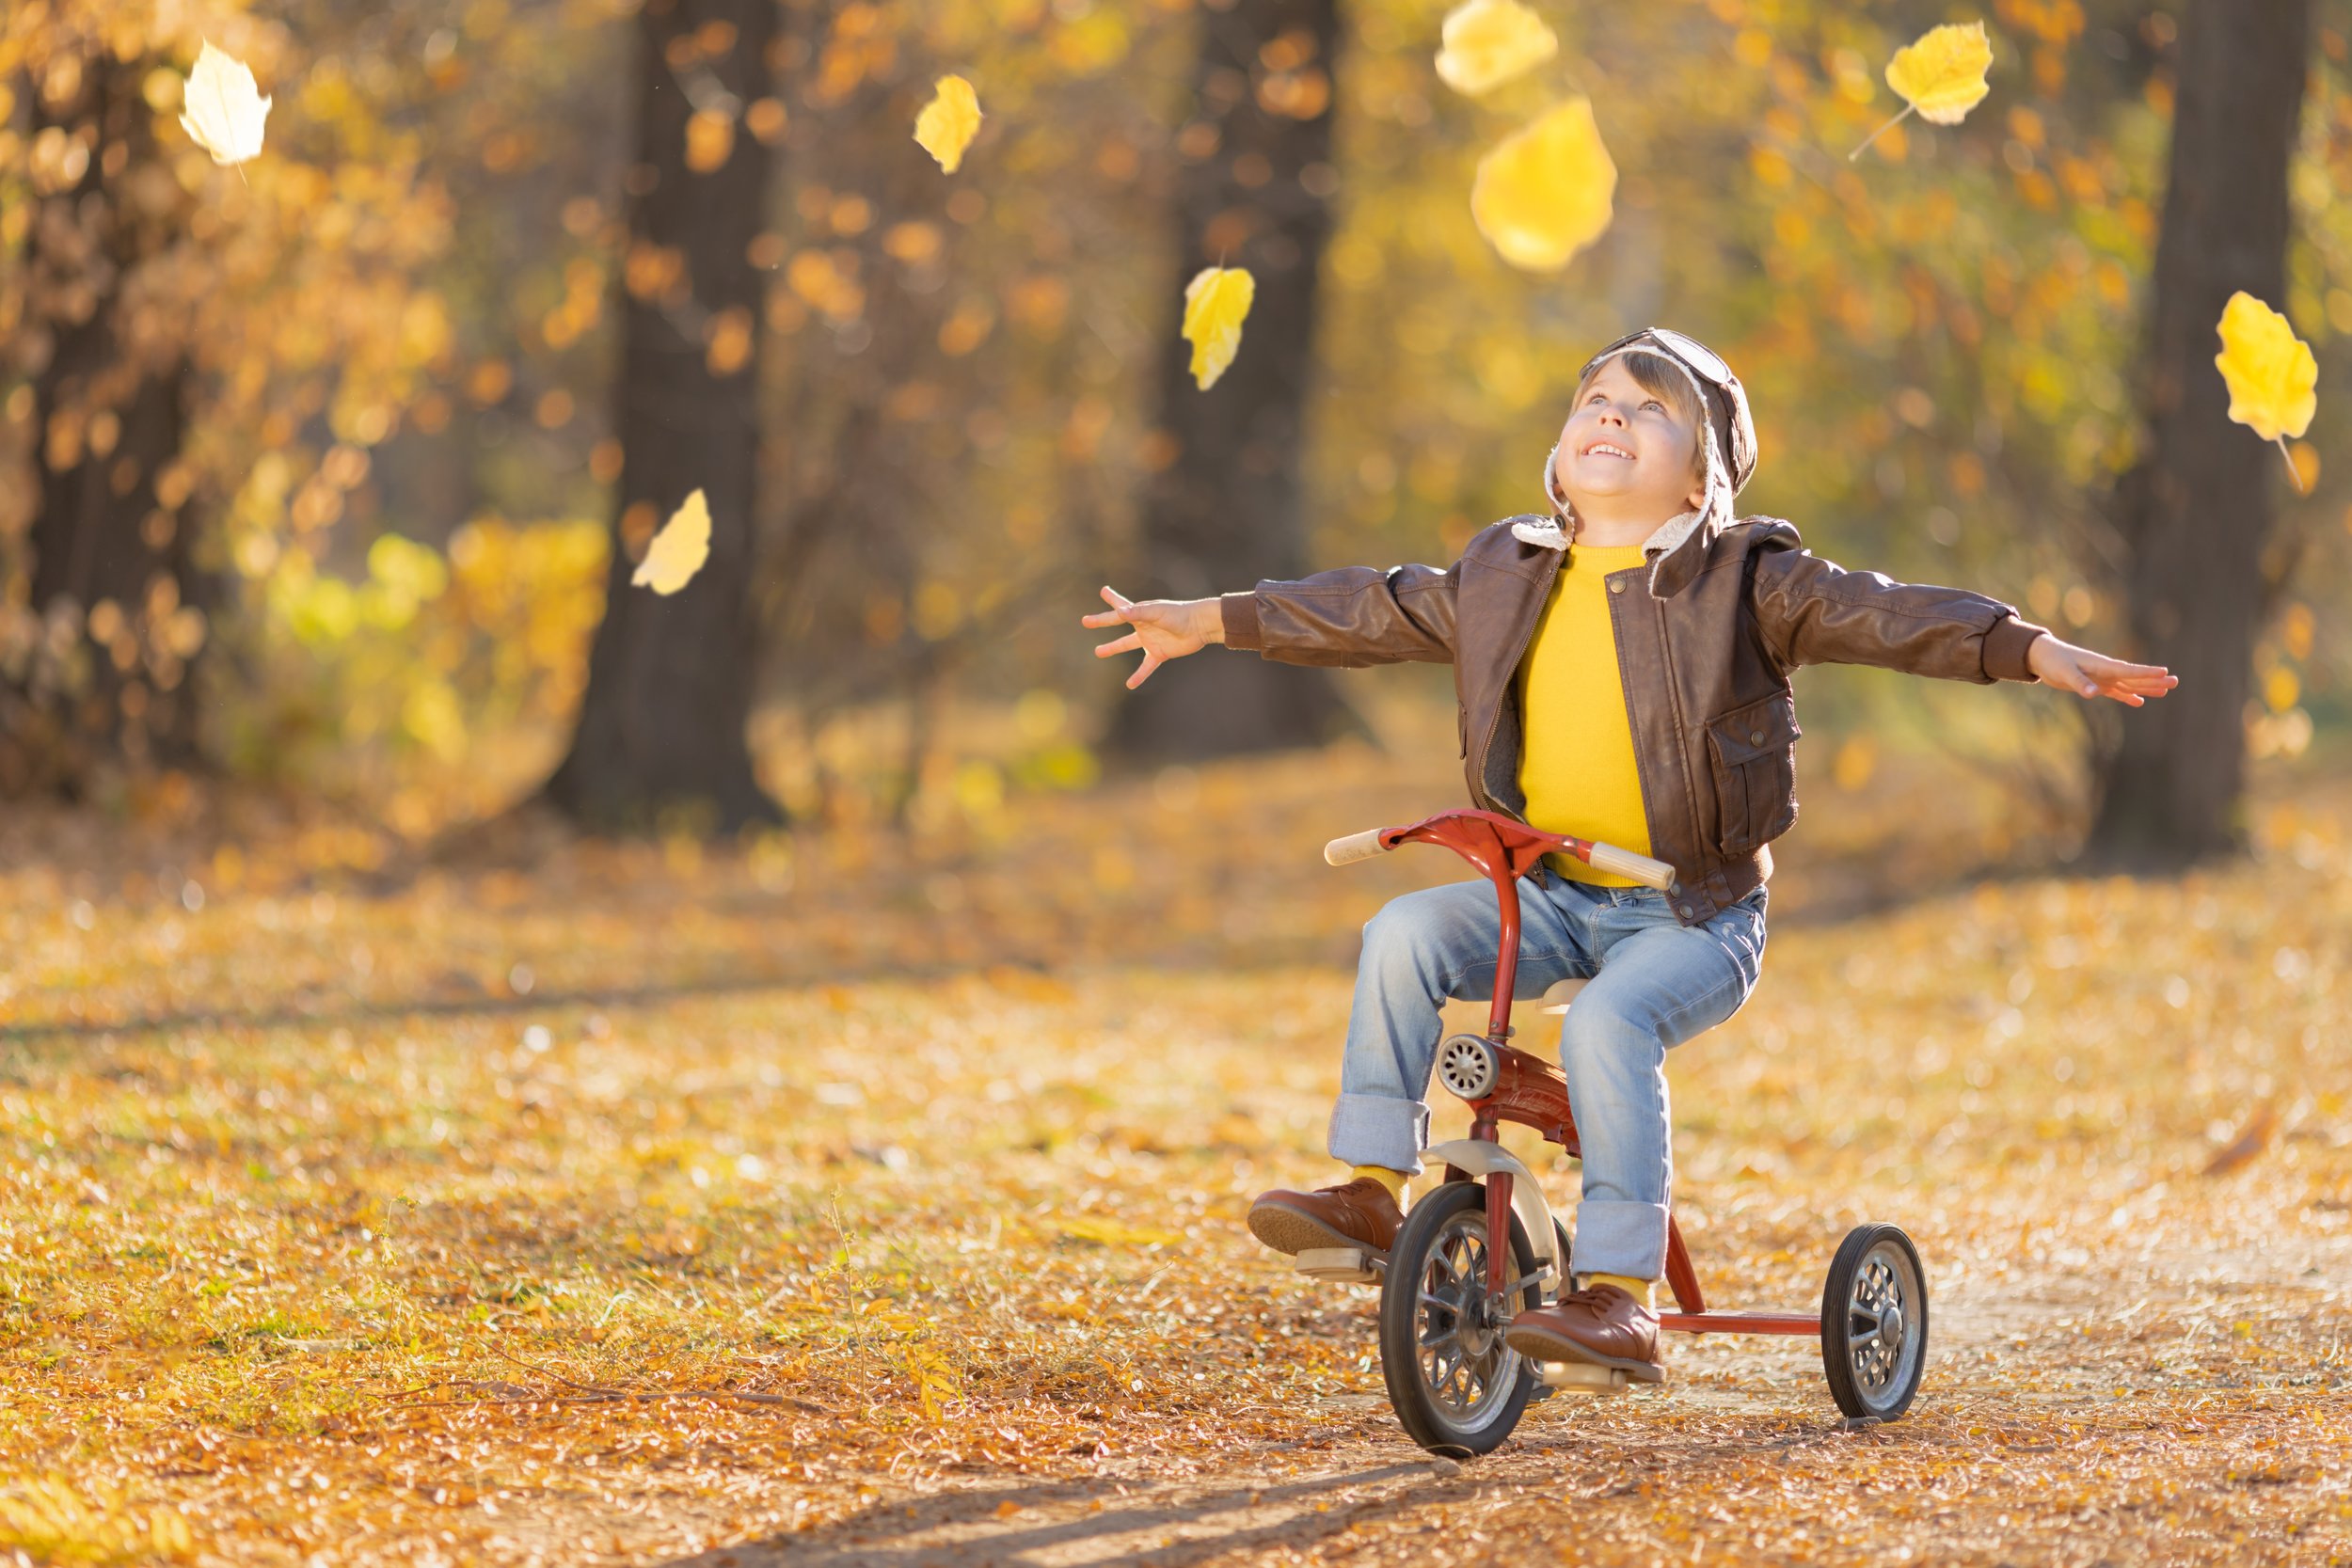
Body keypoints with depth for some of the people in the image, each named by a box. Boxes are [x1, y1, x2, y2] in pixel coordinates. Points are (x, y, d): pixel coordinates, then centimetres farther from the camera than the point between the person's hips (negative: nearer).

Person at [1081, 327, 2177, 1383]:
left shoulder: (1744, 581, -3)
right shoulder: (1504, 577, 11)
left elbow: (1882, 615, -12)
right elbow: (1373, 611, 22)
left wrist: (2035, 652, -25)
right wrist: (1210, 622, 27)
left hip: (1696, 910, -5)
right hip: (1551, 896, 5)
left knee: (1610, 1020, -31)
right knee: (1404, 935, -18)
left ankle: (1622, 1295, -28)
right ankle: (1373, 1191, -11)